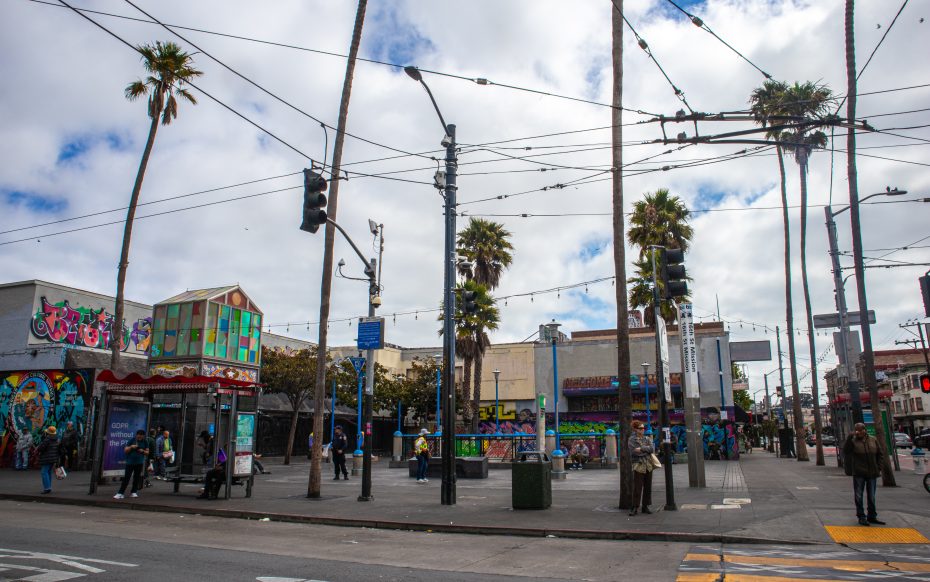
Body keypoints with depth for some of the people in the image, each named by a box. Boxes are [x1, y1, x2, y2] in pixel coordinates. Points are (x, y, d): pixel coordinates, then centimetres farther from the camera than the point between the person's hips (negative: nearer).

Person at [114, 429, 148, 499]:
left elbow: (147, 452, 9)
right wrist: (131, 447, -18)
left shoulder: (145, 442, 5)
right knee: (126, 478, -6)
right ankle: (120, 493, -5)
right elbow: (125, 450, 0)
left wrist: (143, 451, -12)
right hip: (130, 462, -2)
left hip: (139, 463, 2)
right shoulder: (131, 440, -1)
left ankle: (133, 492, 16)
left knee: (137, 478, 6)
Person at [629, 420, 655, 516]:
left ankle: (645, 506, 16)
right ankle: (634, 508, -1)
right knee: (637, 487, -7)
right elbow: (633, 452, -15)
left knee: (648, 487, 7)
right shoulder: (631, 440, -2)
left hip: (648, 465, 5)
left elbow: (652, 449, -4)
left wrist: (641, 449, -15)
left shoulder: (647, 439, 11)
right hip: (638, 465, -5)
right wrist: (646, 450, -8)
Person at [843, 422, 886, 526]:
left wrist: (879, 468, 3)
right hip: (859, 473, -3)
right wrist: (851, 436, -27)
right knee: (858, 496, 1)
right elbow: (845, 450, -22)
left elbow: (880, 455, 12)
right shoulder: (853, 441, -5)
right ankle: (861, 517, 10)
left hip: (872, 473, 3)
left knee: (872, 497, 12)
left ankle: (872, 516, 24)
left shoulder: (873, 440, 5)